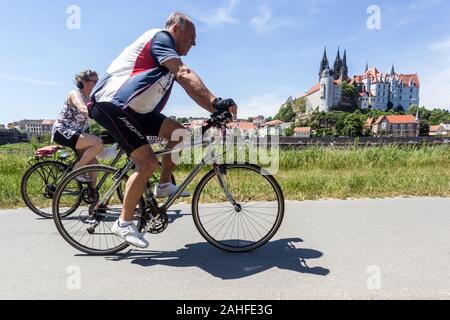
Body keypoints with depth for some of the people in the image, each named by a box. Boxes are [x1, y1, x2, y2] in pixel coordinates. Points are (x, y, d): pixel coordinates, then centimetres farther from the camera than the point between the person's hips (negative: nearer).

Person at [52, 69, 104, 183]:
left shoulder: (90, 99, 13)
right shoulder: (75, 94, -13)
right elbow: (84, 110, -34)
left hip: (75, 133, 8)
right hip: (62, 132, -8)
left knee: (93, 163, -4)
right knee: (98, 143, -28)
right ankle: (76, 170, -14)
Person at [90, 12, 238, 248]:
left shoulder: (169, 56, 20)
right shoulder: (160, 37, -8)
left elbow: (189, 87, 12)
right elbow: (185, 75, -25)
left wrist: (216, 110, 1)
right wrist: (216, 101, -32)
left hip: (132, 109, 10)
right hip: (111, 104, -10)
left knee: (179, 133, 2)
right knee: (148, 162, -18)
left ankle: (164, 186, 13)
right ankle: (124, 223, -5)